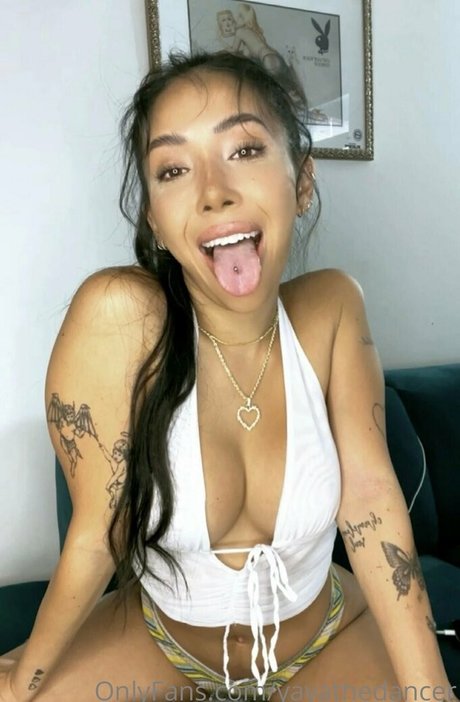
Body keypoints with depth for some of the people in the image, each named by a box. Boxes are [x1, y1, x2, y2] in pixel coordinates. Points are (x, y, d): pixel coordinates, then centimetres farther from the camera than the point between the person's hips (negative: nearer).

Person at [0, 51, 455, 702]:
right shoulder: (118, 314, -29)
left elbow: (369, 495, -18)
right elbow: (97, 532, -20)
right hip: (159, 642, -1)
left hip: (327, 638, 2)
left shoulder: (332, 308, -17)